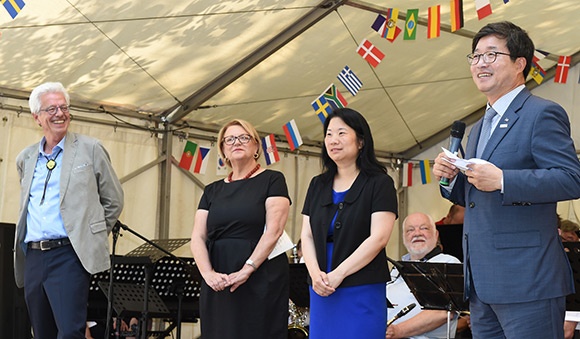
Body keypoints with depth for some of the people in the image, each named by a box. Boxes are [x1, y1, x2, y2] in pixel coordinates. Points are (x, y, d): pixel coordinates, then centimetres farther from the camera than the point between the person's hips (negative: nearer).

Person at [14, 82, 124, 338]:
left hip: (68, 256, -5)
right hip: (32, 257, 5)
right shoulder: (25, 159, 15)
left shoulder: (90, 149, 1)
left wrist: (92, 237, 4)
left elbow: (113, 200, 6)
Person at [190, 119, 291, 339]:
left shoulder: (272, 180, 3)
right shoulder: (212, 191, 15)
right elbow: (198, 238, 6)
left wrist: (247, 269, -18)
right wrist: (208, 273, -12)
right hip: (218, 284, 4)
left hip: (261, 281, -4)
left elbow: (274, 230, -9)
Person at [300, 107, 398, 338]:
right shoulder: (318, 185, 14)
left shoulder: (379, 183, -2)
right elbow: (307, 236, 9)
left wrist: (338, 274, -16)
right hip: (322, 292, 5)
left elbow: (378, 237, -11)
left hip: (362, 291, -4)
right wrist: (315, 273, -9)